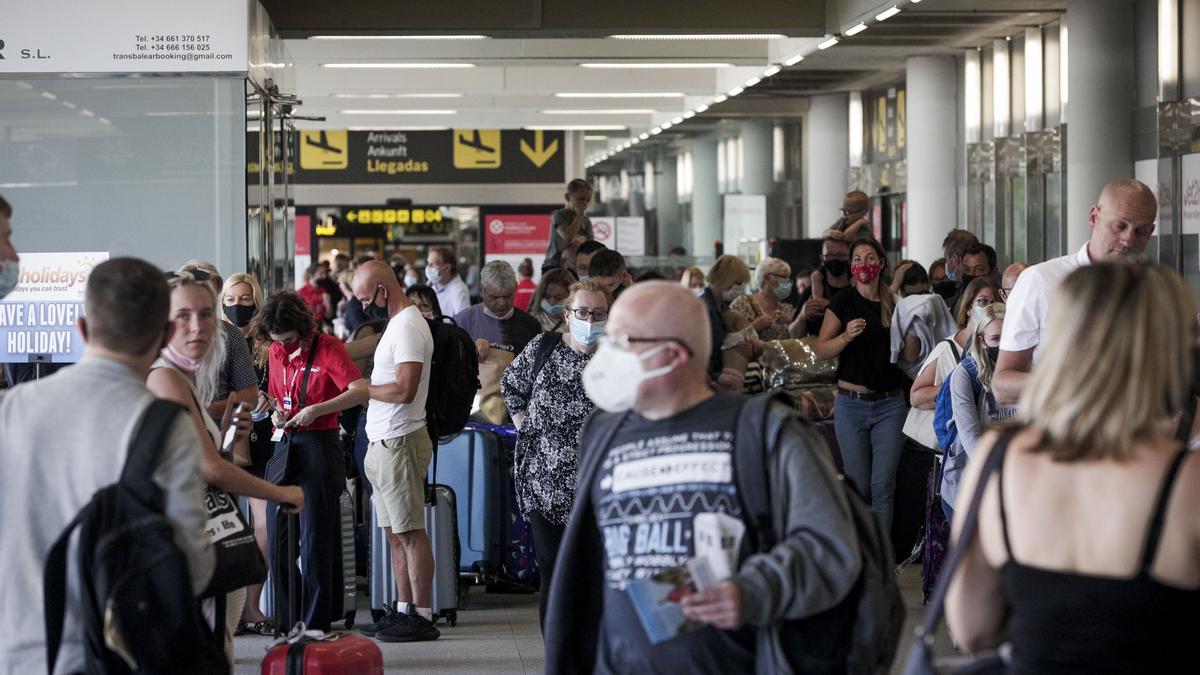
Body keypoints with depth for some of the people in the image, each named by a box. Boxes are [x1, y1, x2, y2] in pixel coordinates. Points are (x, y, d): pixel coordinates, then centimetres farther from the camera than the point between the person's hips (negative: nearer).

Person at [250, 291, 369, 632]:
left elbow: (360, 390, -19)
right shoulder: (274, 351, 11)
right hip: (284, 446, 6)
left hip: (318, 446, -6)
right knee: (278, 538, 5)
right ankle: (286, 620, 13)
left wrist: (316, 410, -25)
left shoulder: (327, 347, -8)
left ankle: (317, 621, 2)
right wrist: (276, 412, 3)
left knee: (315, 538, -4)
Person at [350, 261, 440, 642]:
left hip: (398, 442, -10)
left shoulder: (407, 327, -15)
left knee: (409, 532, -8)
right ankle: (403, 610, 17)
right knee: (395, 533, 12)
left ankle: (422, 617, -6)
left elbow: (404, 390, -23)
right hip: (384, 443, 10)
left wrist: (364, 389, -11)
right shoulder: (398, 323, 17)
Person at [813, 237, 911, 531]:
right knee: (858, 487, 0)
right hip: (852, 404, -1)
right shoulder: (843, 303, 2)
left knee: (883, 487, -4)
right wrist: (846, 336, -19)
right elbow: (820, 350, -4)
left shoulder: (894, 304, 7)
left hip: (890, 404, 1)